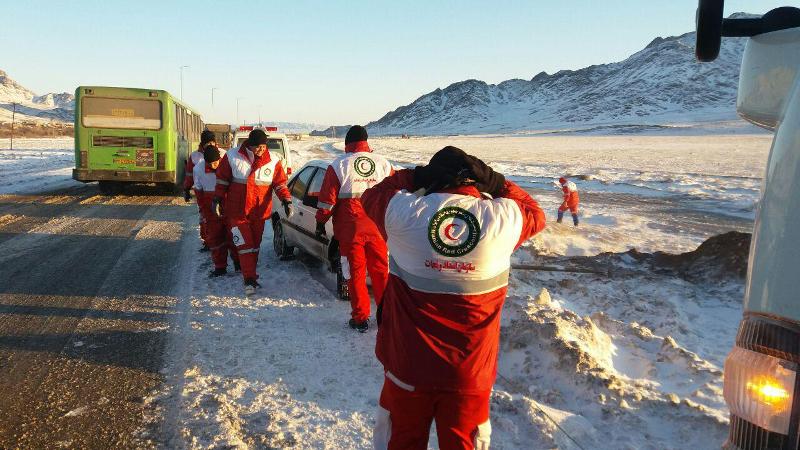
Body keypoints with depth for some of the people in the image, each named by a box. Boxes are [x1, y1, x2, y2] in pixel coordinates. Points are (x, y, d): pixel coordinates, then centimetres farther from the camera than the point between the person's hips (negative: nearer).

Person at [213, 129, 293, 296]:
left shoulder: (273, 160, -2)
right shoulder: (232, 157, -5)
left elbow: (280, 183, 4)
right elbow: (222, 180, 4)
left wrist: (286, 200, -8)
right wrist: (217, 199, 2)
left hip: (259, 212, 2)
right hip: (237, 211, -2)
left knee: (255, 244, 12)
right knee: (244, 244, -7)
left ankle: (251, 275, 26)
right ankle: (250, 280, -4)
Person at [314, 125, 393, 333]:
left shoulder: (338, 165, -3)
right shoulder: (383, 163, 6)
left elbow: (327, 199, -5)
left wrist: (320, 222, 6)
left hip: (350, 230, -3)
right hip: (377, 228, 3)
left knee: (355, 273, 5)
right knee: (381, 271, 12)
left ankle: (360, 318, 8)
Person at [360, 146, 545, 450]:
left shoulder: (403, 211, -14)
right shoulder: (503, 217, -13)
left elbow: (371, 198, 8)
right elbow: (534, 213, 10)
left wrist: (415, 176, 5)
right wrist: (493, 180, 4)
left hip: (408, 367, 0)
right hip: (471, 373, 0)